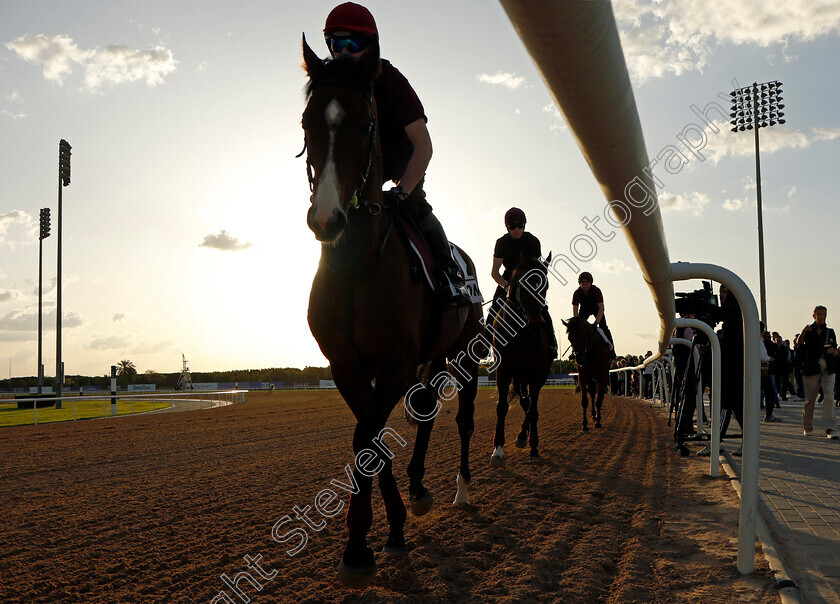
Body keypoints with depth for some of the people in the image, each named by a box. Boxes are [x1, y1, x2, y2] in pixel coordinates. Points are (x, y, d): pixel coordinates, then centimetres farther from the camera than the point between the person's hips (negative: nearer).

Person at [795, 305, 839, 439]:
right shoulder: (809, 331, 5)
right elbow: (799, 343, -13)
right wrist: (803, 332, -32)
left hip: (828, 369, 2)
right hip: (812, 368, -2)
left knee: (829, 397, -13)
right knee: (810, 399, 4)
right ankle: (807, 427, 20)